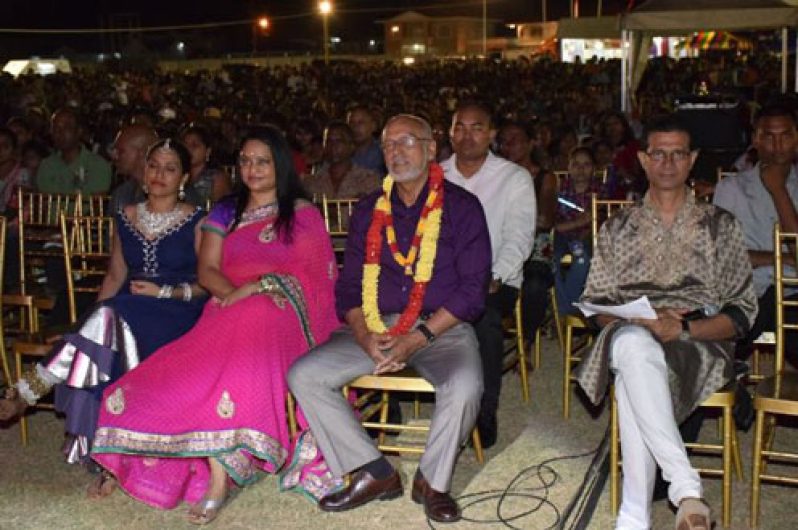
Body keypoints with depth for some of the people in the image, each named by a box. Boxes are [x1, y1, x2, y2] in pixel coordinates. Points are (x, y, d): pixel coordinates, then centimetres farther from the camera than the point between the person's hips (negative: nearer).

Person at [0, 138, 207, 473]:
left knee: (111, 319, -33)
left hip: (176, 314, -4)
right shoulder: (126, 219, 16)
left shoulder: (196, 222, 2)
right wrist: (94, 320, 2)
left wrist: (164, 292, -14)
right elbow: (115, 276, 16)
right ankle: (109, 458, -27)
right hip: (125, 313, 5)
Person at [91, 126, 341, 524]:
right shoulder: (225, 213, 22)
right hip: (228, 308, 3)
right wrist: (232, 293, -10)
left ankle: (217, 473, -37)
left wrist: (255, 287, -11)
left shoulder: (304, 215, 13)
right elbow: (207, 270, 11)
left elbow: (310, 274, 1)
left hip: (280, 312, -3)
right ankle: (219, 470, -34)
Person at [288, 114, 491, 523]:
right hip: (377, 327, 4)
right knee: (303, 376, -15)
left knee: (464, 387, -34)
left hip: (442, 326, -4)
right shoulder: (368, 212, 13)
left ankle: (432, 480, -7)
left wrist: (419, 337, -17)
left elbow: (472, 289, -5)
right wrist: (365, 336, -11)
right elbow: (349, 286, 10)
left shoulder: (461, 207, 1)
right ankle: (372, 473, -6)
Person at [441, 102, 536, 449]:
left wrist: (494, 279, -23)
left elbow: (519, 238, -5)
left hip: (494, 281, -2)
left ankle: (484, 416, -17)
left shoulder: (515, 178, 5)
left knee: (485, 317, -35)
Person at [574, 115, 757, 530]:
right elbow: (597, 305, 12)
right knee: (632, 344, -40)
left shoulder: (720, 225, 13)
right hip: (630, 340, 2)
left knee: (633, 381, -38)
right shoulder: (617, 228, 18)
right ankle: (686, 488, -42)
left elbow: (743, 312, 6)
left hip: (699, 347, -1)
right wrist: (639, 324, -11)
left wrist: (683, 329, -13)